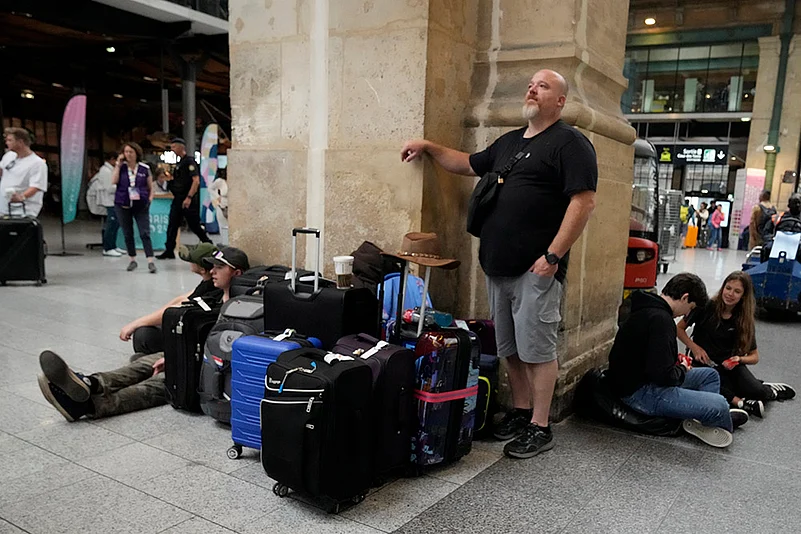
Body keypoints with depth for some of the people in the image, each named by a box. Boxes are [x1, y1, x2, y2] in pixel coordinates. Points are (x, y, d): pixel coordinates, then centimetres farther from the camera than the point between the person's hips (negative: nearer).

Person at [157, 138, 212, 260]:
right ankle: (169, 251, 8)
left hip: (188, 200, -9)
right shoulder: (179, 163, 17)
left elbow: (196, 181, -20)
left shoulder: (189, 161, -11)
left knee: (194, 225, -2)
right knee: (172, 225, 5)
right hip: (178, 199, 9)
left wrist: (189, 197, -25)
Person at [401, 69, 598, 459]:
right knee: (510, 349, 14)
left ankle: (539, 428, 10)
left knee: (537, 350, -1)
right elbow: (468, 165, 32)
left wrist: (553, 256, -19)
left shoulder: (570, 143, -5)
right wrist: (429, 147, 21)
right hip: (498, 266, 8)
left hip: (536, 268, -7)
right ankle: (519, 413, 28)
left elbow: (584, 201, -14)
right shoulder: (508, 141, 19)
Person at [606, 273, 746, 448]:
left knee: (710, 375, 20)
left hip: (637, 379, 11)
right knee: (719, 405, -19)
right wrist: (682, 370, -6)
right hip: (639, 392, -11)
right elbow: (663, 375, -27)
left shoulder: (647, 309, 9)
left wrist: (675, 360, 11)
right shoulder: (660, 319, -23)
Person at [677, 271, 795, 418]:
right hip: (703, 363, -3)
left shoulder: (744, 320, 1)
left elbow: (754, 357, 7)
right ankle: (741, 402, -24)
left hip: (729, 365, 4)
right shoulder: (706, 307, -9)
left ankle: (769, 391, 10)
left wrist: (739, 359, -14)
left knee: (756, 391, -22)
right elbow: (679, 328, 0)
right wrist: (694, 347, -13)